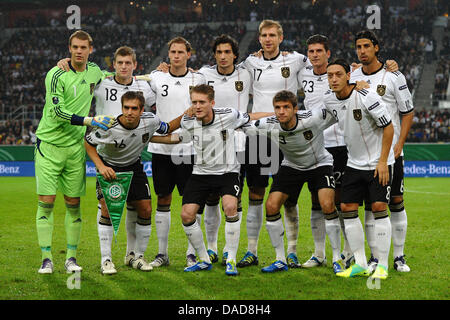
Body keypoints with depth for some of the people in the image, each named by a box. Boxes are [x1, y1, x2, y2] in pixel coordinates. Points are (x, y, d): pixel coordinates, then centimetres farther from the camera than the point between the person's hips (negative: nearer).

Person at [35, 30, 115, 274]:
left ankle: (71, 258, 13)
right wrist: (91, 121, -25)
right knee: (46, 201, -5)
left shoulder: (94, 71, 6)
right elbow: (57, 112, -19)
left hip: (75, 146, 4)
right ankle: (46, 258, 1)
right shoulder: (57, 75, -12)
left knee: (74, 203, 5)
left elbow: (107, 78, 30)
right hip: (49, 145, -4)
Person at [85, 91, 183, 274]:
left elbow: (166, 129, 3)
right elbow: (88, 143, -13)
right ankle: (106, 260, -8)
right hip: (109, 166, -3)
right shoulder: (109, 127, -31)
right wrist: (101, 167, -23)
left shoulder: (150, 121, -20)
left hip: (133, 166, 4)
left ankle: (137, 257, 14)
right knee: (107, 208, -17)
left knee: (145, 210, -2)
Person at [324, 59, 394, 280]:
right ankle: (361, 265, 7)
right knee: (347, 208, 0)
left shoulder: (366, 97, -21)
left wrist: (383, 161, -16)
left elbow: (388, 127, -15)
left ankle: (382, 265, -3)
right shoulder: (329, 100, -2)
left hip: (379, 163, -6)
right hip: (354, 163, 6)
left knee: (379, 207, -11)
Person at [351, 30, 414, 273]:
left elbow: (408, 112, 0)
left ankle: (399, 257, 9)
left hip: (390, 150, -2)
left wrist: (399, 144, -9)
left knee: (396, 201, 0)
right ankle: (374, 257, 7)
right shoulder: (352, 78, 6)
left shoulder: (393, 77, -4)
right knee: (370, 204, 1)